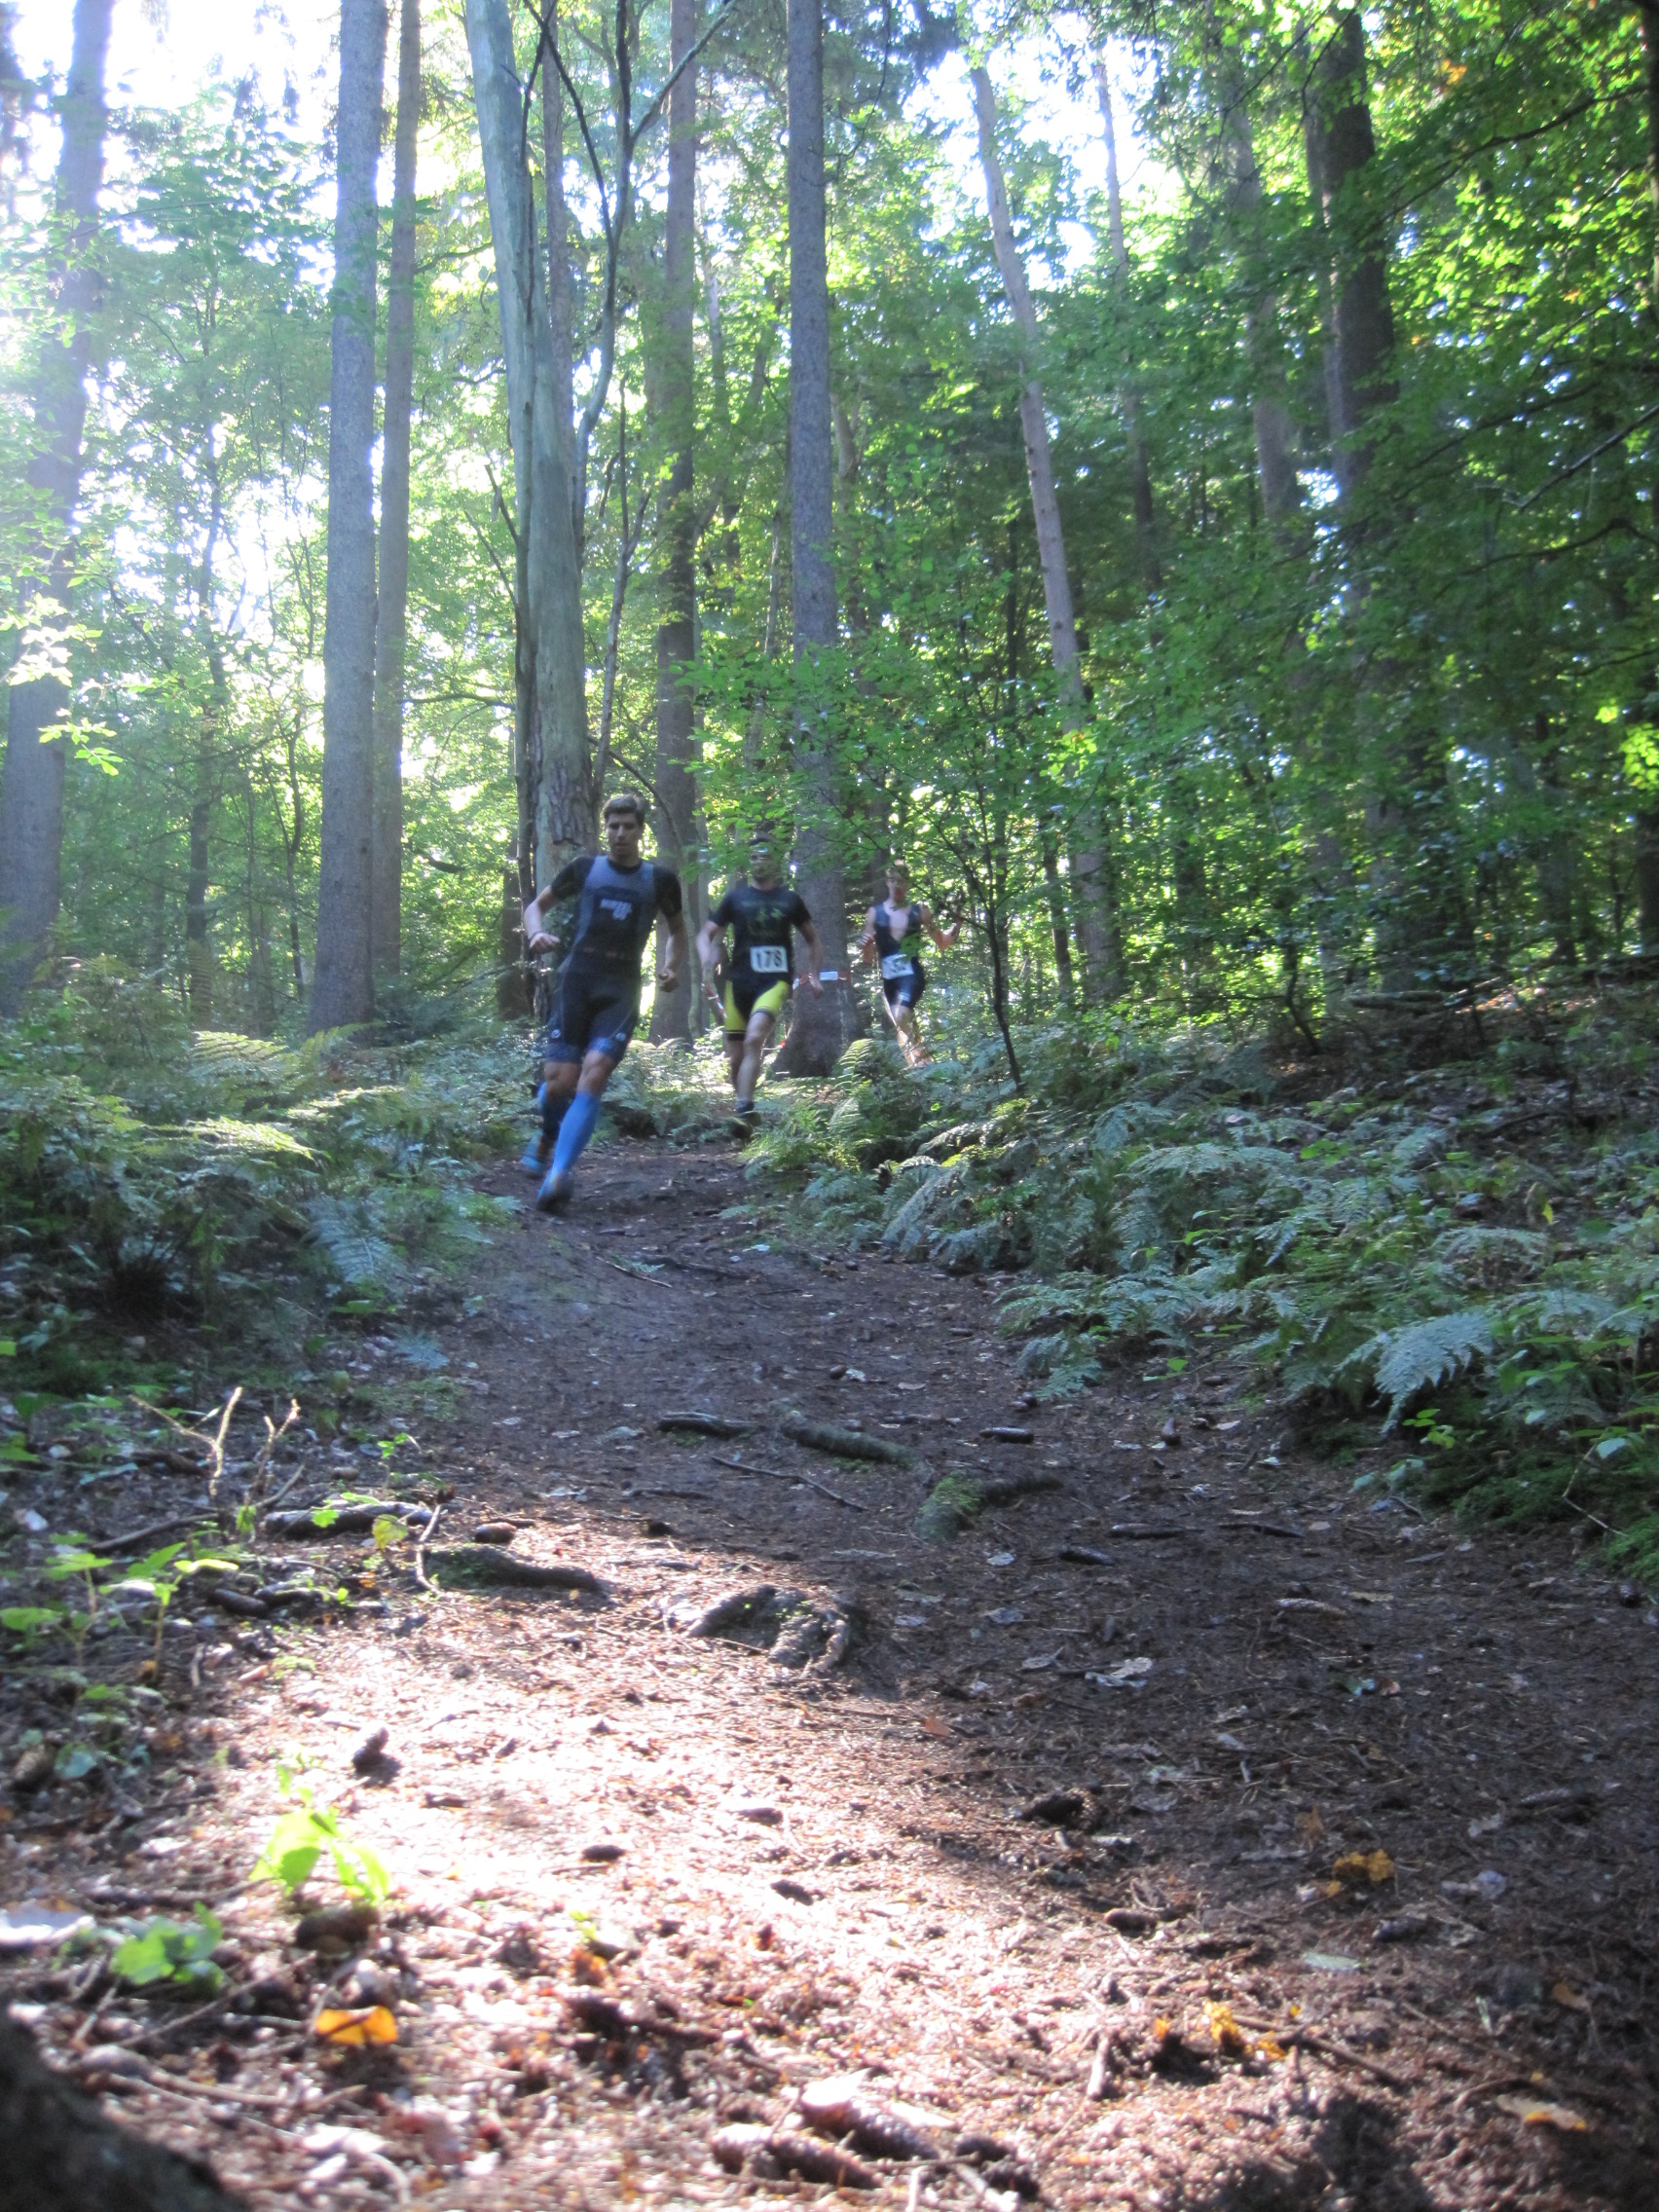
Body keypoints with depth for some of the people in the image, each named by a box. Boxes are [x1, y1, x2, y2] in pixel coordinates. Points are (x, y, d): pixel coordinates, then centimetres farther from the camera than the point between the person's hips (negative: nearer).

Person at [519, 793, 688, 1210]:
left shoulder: (659, 879, 9)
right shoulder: (584, 868, 8)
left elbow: (677, 929, 23)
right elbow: (536, 905, 17)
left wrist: (672, 967, 3)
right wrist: (537, 933, -5)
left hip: (621, 991, 0)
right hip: (576, 982, 0)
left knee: (594, 1075, -20)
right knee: (558, 1082, -7)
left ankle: (558, 1174, -23)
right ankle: (549, 1136, 29)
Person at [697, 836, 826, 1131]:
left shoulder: (790, 899, 8)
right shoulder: (736, 897, 8)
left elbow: (812, 939, 20)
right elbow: (706, 934, 9)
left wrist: (814, 974, 6)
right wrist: (707, 960, -13)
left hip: (775, 981, -2)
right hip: (739, 982, 2)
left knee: (753, 1040, -26)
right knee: (735, 1059, 5)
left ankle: (744, 1110, -30)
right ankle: (744, 1110, 25)